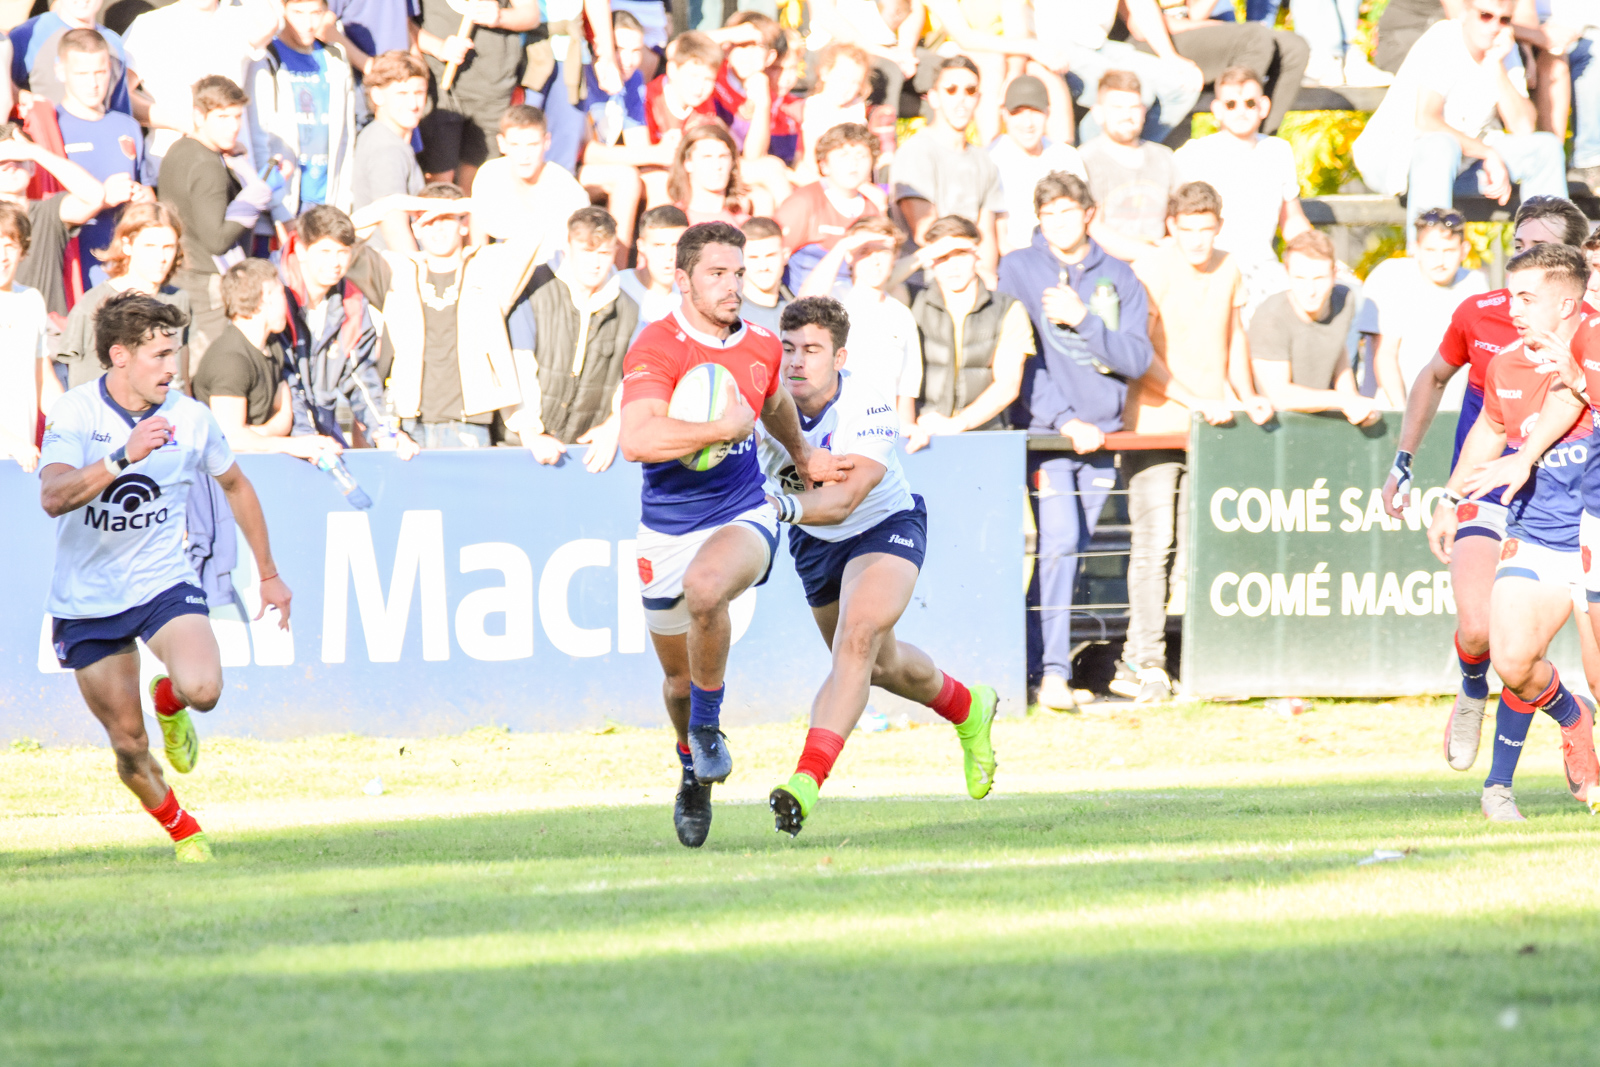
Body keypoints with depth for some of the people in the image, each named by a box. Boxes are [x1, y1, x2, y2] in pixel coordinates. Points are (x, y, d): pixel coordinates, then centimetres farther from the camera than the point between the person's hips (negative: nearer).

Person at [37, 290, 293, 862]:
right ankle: (184, 833, 29)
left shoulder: (189, 417, -6)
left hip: (164, 582, 1)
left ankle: (168, 700, 11)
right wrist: (123, 458, -46)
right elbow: (54, 497, -32)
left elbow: (236, 485, 14)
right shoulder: (73, 415, -14)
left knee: (202, 689, -27)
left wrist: (269, 574, 19)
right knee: (129, 745, 1)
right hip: (87, 598, -1)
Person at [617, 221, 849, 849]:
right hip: (668, 530, -1)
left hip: (742, 517, 1)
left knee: (706, 588, -35)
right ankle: (694, 777, 44)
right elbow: (636, 441, -33)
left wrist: (803, 457, 40)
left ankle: (708, 727, -13)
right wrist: (726, 428, -30)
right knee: (679, 678, 12)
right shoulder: (657, 349, -17)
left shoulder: (762, 349, 1)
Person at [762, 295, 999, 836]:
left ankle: (807, 781, -39)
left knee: (856, 638, -31)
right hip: (815, 543, 6)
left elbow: (845, 498, -43)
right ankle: (967, 709, 52)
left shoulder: (868, 409, -33)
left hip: (885, 527, -6)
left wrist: (787, 505, -60)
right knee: (880, 664, 21)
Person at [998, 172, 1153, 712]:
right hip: (1043, 428, -4)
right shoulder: (1018, 271, 2)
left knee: (1072, 550, 5)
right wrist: (1064, 420, -14)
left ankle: (1035, 658, 14)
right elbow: (1019, 359, -5)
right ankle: (1052, 670, -19)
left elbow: (1136, 359, 1)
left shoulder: (1118, 278, 10)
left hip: (1102, 432, 4)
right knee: (1059, 540, -17)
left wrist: (1083, 318, -11)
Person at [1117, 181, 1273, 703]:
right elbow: (1140, 355, -12)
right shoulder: (1149, 273, -8)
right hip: (1154, 422, -5)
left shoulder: (1228, 272, 11)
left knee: (1199, 547, 3)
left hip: (1213, 426, 5)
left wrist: (1245, 395, 10)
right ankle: (1145, 661, -8)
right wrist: (1195, 401, -19)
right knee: (1154, 543, -10)